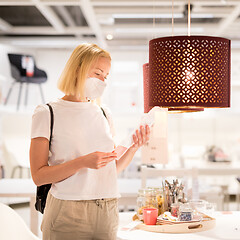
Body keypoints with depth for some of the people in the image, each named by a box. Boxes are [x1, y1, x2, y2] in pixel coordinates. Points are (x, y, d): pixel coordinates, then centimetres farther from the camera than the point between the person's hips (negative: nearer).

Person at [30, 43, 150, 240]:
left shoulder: (104, 115, 12)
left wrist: (134, 148, -1)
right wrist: (83, 162, -20)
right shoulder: (47, 113, -3)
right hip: (68, 214, -4)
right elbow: (39, 176, -9)